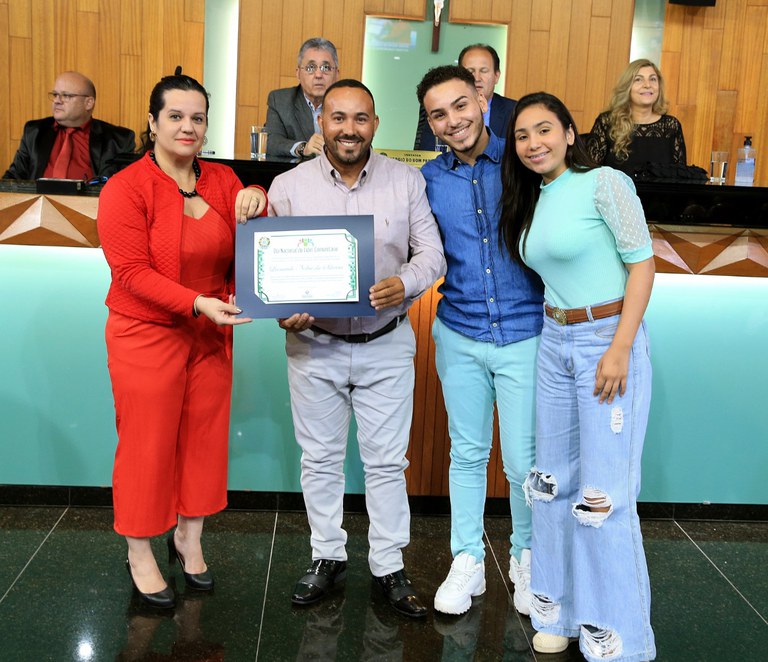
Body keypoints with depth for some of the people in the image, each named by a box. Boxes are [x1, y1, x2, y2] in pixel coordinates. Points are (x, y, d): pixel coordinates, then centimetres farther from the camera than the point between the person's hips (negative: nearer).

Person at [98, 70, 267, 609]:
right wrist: (198, 303, -28)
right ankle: (140, 554, 25)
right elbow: (132, 272, -17)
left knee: (205, 440, 13)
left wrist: (256, 203, -16)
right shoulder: (126, 188, -11)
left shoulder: (222, 180, 5)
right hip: (147, 336, -5)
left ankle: (189, 539, 34)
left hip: (211, 336, 5)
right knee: (147, 446, 5)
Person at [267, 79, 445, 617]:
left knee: (387, 461, 7)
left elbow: (432, 252, -2)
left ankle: (389, 567, 22)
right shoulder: (289, 186, -1)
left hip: (386, 345, 0)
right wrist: (285, 309, -19)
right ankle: (328, 557, 30)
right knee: (320, 458, 12)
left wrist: (405, 283, -23)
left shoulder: (407, 181, -1)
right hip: (314, 344, 1)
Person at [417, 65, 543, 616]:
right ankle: (468, 560, 31)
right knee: (467, 454, 14)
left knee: (523, 462, 3)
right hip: (459, 336, 3)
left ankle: (526, 556, 29)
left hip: (525, 336, -2)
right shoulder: (429, 180, 1)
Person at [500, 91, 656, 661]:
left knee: (604, 494, -6)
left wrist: (620, 348, -17)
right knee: (553, 481, 11)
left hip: (609, 339, -7)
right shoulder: (531, 200, 12)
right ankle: (557, 611, 27)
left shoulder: (604, 182, -9)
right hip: (554, 342, 7)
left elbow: (642, 262, -12)